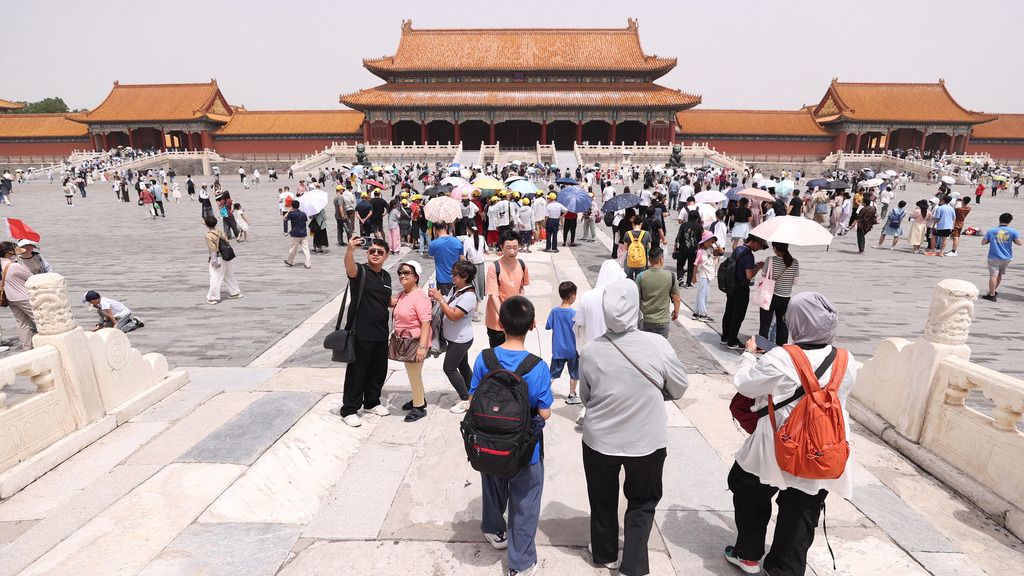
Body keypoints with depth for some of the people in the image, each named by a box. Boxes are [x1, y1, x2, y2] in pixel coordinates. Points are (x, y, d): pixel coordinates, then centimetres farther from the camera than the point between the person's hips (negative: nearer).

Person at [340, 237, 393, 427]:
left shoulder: (386, 276, 12)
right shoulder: (360, 271, -8)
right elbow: (350, 267, -33)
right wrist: (350, 250, -53)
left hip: (381, 334, 7)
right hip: (361, 333, -7)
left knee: (379, 371, 17)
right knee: (357, 372, 1)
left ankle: (372, 403, 36)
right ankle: (349, 410, 15)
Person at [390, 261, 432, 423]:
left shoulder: (420, 297, -21)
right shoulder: (402, 294, 6)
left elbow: (426, 323, -25)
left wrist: (422, 346, -29)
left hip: (416, 342, -9)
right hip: (404, 342, 9)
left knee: (414, 373, 2)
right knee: (411, 372, 21)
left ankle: (419, 407, 18)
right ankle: (418, 399, 40)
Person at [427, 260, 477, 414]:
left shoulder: (469, 296, -24)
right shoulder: (455, 288, 4)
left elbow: (454, 316, -30)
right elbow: (447, 304, 14)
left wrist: (440, 299, -26)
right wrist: (437, 296, -5)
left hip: (461, 340, -9)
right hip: (456, 338, 9)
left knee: (449, 368, -3)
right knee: (463, 366, 18)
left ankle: (465, 400, 8)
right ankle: (471, 395, 32)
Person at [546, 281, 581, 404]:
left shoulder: (554, 311, -7)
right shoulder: (574, 314, -17)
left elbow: (547, 327, 3)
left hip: (557, 350, 3)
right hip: (572, 350, -3)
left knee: (553, 373, 15)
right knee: (574, 374, 16)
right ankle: (571, 396, 25)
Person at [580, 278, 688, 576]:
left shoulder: (590, 351, -17)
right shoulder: (658, 345, -20)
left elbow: (585, 397, -2)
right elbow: (679, 389, -4)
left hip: (600, 440, 1)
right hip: (647, 441, -1)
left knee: (603, 500, 24)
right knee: (643, 501, 24)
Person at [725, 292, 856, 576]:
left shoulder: (779, 359, -24)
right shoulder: (846, 362, -8)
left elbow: (743, 385, -12)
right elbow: (839, 397, 9)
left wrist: (749, 354, 6)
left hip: (776, 451, -3)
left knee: (747, 492, 23)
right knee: (802, 515, 19)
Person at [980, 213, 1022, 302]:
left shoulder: (991, 231, -6)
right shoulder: (1012, 231, -5)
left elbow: (983, 243, -5)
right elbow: (1019, 242, -6)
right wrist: (1012, 239, 13)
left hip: (994, 257, -3)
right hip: (1007, 258, 3)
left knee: (993, 275, -7)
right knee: (999, 275, 19)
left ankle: (992, 295, -10)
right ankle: (993, 291, 33)